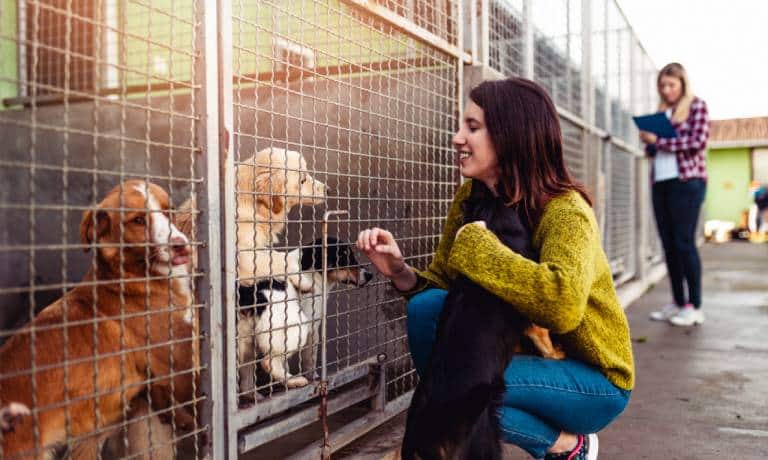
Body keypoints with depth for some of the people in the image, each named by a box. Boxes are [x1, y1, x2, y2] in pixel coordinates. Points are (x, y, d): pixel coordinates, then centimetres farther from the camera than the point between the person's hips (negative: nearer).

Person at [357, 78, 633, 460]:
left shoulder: (564, 211, -25)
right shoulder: (470, 198, -5)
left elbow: (562, 305, -44)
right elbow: (442, 283, 0)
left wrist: (476, 244, -34)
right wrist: (400, 271, -21)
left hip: (594, 380, -6)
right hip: (522, 351, 6)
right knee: (426, 307, -16)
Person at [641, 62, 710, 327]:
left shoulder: (696, 105, 4)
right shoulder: (660, 112, 19)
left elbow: (698, 141, -9)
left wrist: (658, 140, -10)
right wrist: (648, 142, -3)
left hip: (687, 181, -6)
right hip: (660, 182, 6)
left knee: (684, 242, -8)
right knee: (669, 244, 4)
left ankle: (695, 306, -2)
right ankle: (678, 303, 11)